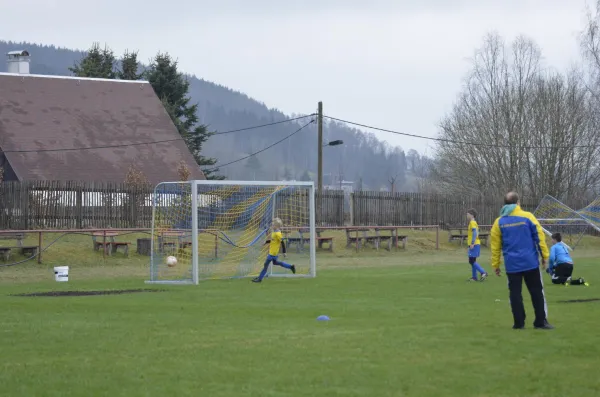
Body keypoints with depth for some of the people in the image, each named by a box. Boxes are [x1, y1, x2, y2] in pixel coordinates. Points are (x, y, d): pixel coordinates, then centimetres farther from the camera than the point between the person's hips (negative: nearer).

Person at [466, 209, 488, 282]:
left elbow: (475, 233, -21)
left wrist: (472, 243, -24)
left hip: (474, 245, -10)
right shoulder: (474, 222, 17)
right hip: (475, 244, 10)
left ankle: (483, 272, -14)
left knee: (472, 261, -11)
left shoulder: (472, 223, -12)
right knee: (472, 261, 12)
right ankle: (474, 277, 13)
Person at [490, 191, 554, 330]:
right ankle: (541, 321, 6)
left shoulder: (499, 222, 3)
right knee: (537, 292, 7)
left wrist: (495, 264, 13)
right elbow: (539, 237, -3)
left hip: (512, 264, 1)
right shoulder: (527, 217, -3)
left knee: (515, 293, 7)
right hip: (530, 262, -1)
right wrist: (544, 256, 4)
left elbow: (495, 245, 6)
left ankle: (519, 323, 5)